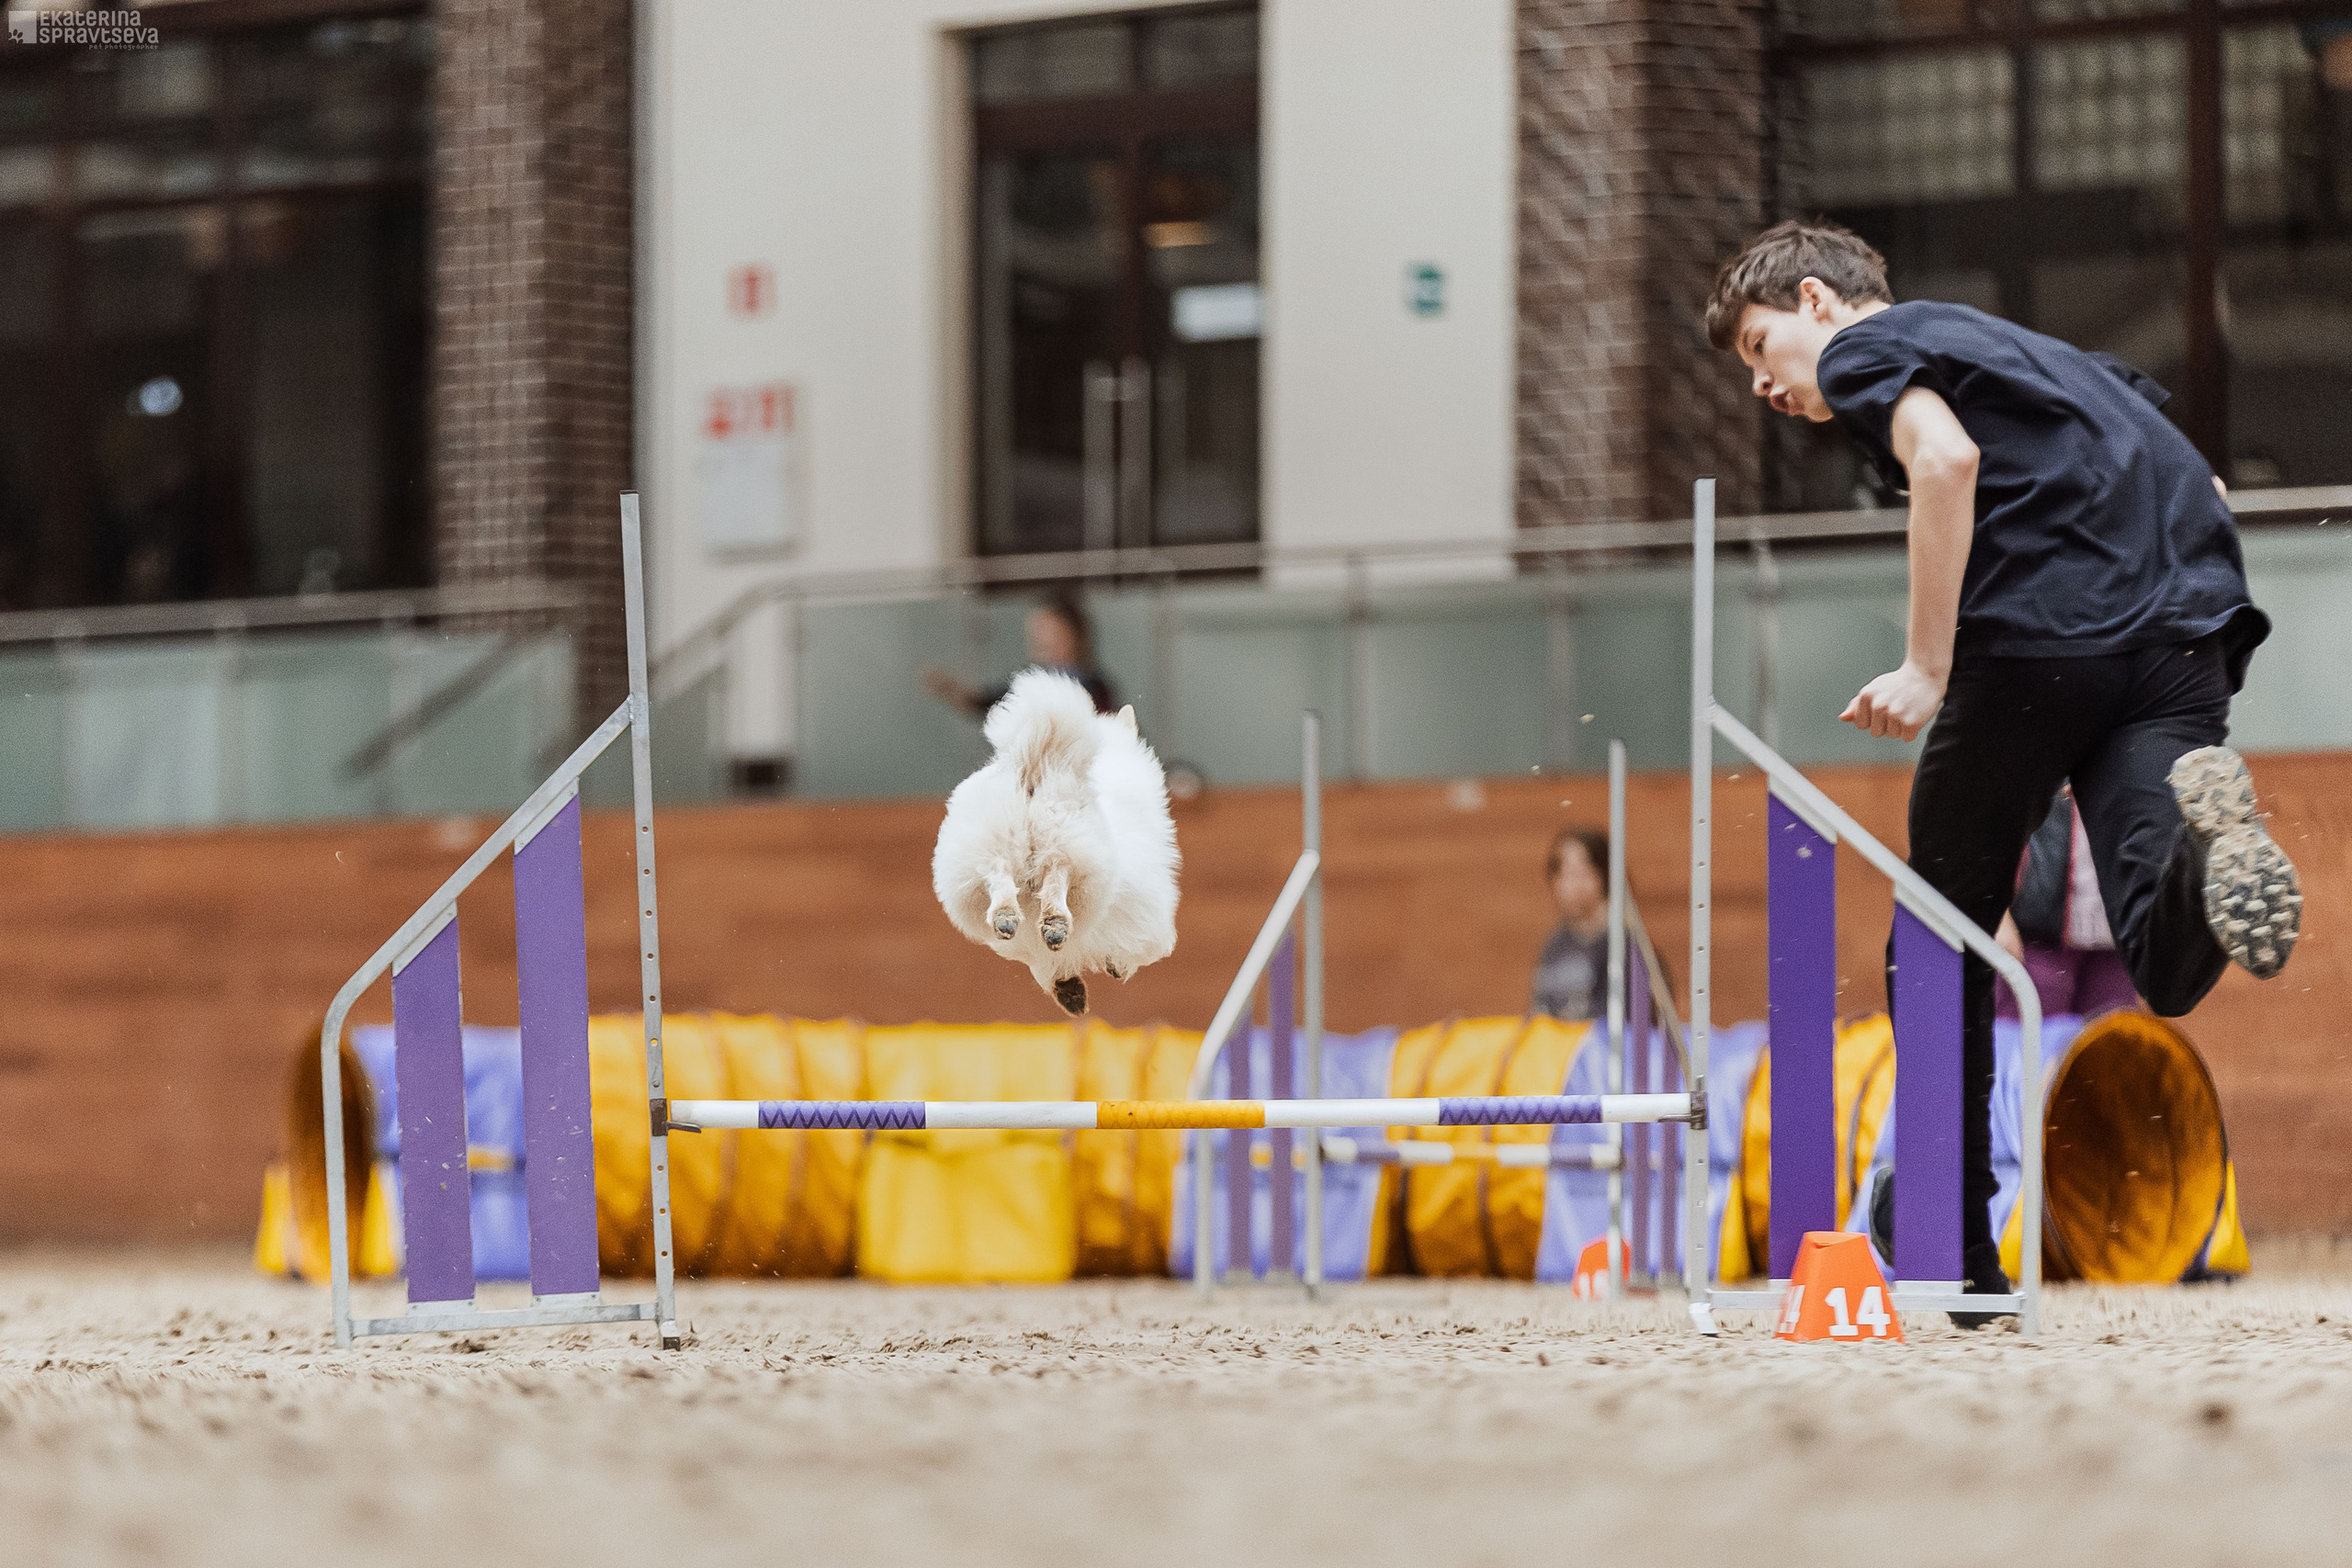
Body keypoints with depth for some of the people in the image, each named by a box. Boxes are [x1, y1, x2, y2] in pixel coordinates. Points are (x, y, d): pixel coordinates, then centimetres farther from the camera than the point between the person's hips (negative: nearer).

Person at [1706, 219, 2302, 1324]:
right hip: (2189, 632, 6)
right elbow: (2195, 488, 31)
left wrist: (1927, 670, -10)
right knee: (2168, 967, -10)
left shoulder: (1865, 346, 12)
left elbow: (1948, 459, -10)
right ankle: (2211, 844, -43)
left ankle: (1952, 1261, 11)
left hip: (2039, 633, -6)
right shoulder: (2029, 352, 35)